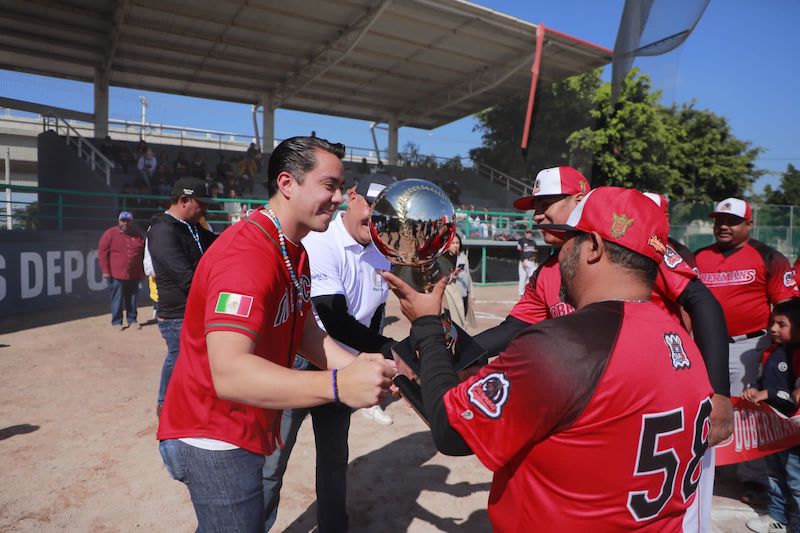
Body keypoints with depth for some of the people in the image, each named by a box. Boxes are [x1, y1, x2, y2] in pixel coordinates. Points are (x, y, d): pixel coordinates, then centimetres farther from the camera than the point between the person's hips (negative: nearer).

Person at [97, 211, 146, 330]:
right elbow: (102, 252, -5)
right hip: (116, 275, -3)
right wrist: (105, 270, -9)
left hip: (134, 275, 3)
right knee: (117, 299, 2)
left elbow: (143, 255, 14)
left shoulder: (138, 236, 9)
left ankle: (132, 320, 19)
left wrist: (142, 271, 11)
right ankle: (117, 322, 12)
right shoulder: (110, 234, -2)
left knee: (132, 299, 9)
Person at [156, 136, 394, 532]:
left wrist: (361, 367, -14)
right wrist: (337, 385, -49)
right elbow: (229, 373, -40)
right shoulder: (247, 255, -29)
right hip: (214, 439, -9)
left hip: (247, 431, 10)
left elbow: (305, 332, 2)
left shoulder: (295, 254, 5)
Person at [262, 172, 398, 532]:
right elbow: (335, 321, -31)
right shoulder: (319, 243, -23)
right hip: (300, 367, -7)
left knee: (335, 458, 22)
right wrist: (389, 350, -34)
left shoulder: (382, 256, 1)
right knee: (272, 463, 5)